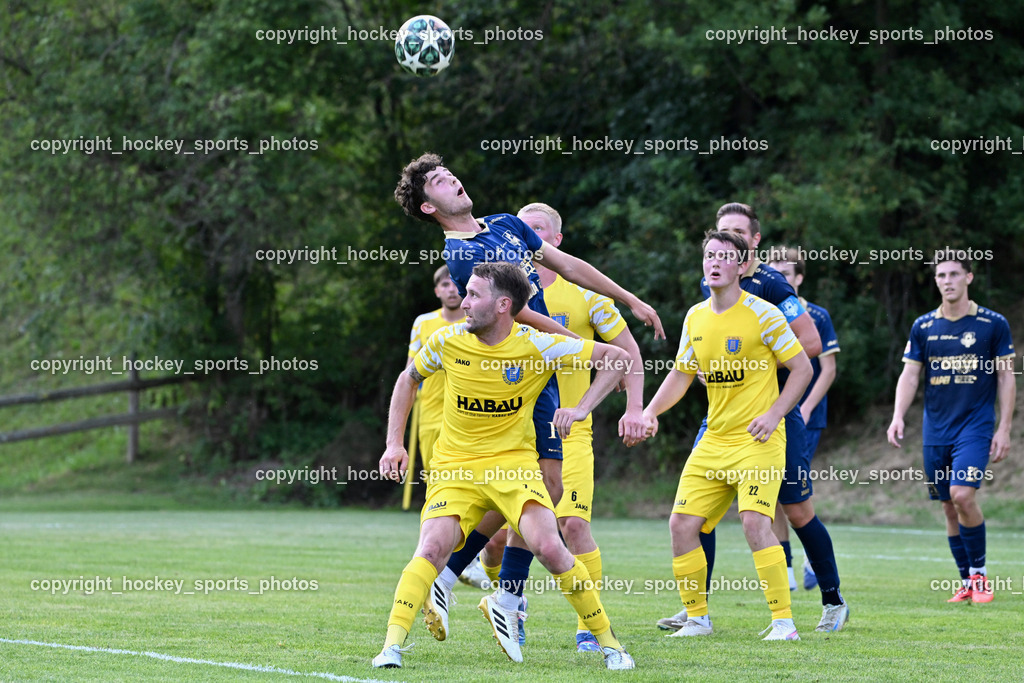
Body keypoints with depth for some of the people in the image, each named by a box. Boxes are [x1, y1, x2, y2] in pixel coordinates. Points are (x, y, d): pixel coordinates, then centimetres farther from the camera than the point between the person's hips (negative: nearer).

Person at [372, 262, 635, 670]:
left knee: (547, 546, -21)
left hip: (513, 461, -2)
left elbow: (616, 357, -4)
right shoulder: (448, 341, -5)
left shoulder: (536, 346, -12)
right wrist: (394, 445, 7)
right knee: (433, 547, -23)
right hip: (454, 465, 2)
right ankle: (392, 645, -23)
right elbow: (408, 380, 15)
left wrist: (581, 410, -15)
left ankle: (607, 642, -5)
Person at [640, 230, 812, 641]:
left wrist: (774, 414, -13)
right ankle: (697, 616, 14)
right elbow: (681, 374, 20)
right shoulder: (695, 318, 8)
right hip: (713, 440, 6)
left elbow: (802, 367, -4)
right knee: (682, 523, -1)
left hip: (758, 439, -6)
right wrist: (651, 411, 5)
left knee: (755, 522, -22)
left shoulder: (762, 314, -8)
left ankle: (783, 621, -16)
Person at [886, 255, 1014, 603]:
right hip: (936, 430, 4)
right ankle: (968, 583, 14)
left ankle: (980, 574, -5)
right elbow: (910, 375, 8)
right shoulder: (923, 326, 7)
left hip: (976, 425, -4)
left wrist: (1004, 429, -3)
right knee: (950, 507, 4)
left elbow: (1006, 378, 2)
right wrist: (898, 416, -7)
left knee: (962, 494, -21)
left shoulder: (993, 324, -1)